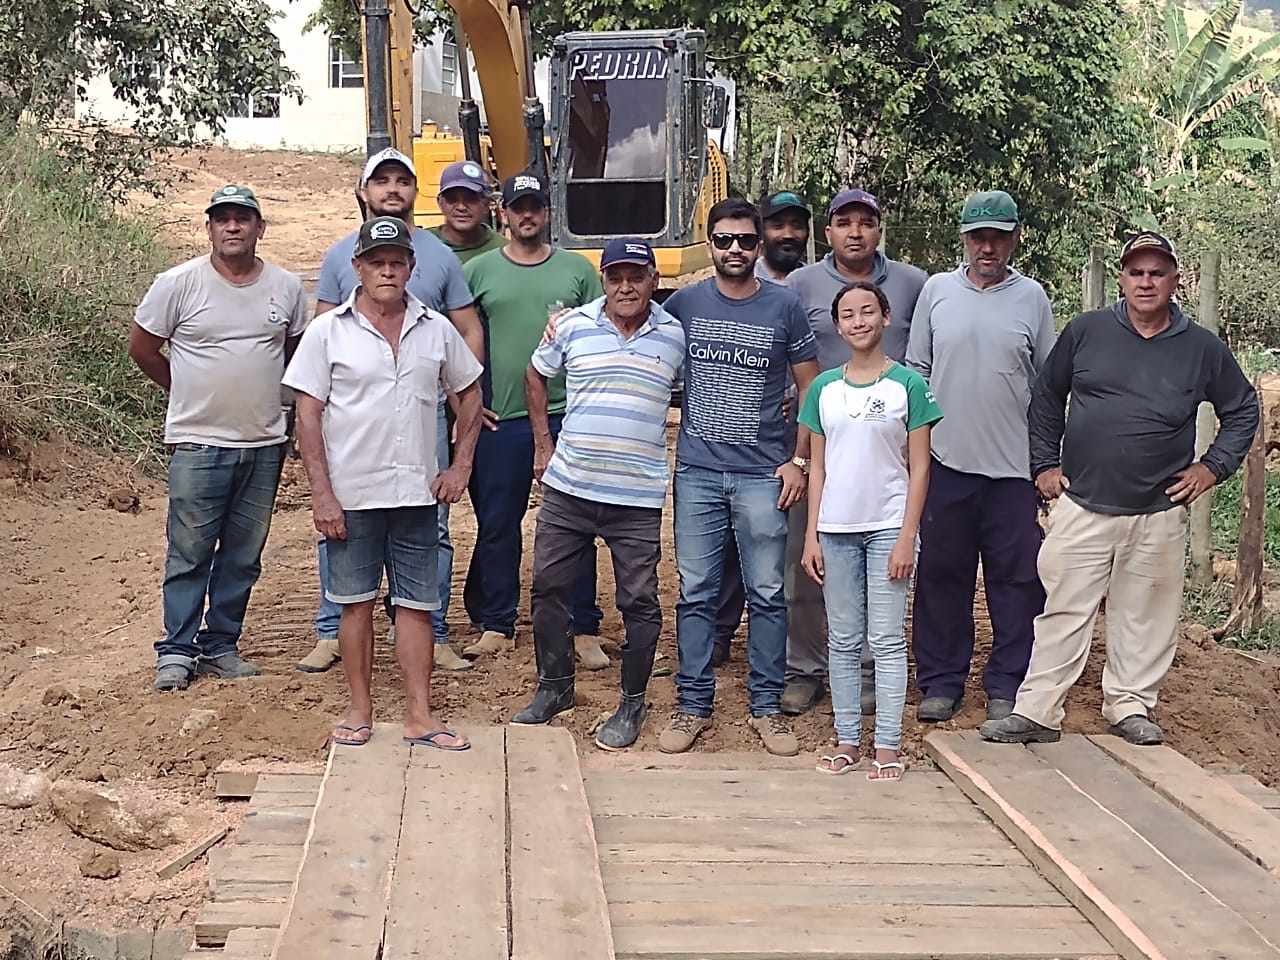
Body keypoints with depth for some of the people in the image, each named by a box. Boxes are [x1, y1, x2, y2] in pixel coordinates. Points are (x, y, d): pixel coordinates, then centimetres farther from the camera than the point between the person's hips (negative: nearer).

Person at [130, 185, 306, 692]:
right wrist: (194, 393, 11)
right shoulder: (179, 283, -6)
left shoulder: (286, 287, 3)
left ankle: (220, 647, 21)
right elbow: (142, 348, 4)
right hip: (198, 443, -4)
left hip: (264, 444, 4)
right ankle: (176, 652, 10)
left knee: (243, 556, 10)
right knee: (189, 554, 0)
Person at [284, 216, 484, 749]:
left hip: (417, 492, 2)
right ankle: (360, 708, 19)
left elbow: (469, 394, 17)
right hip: (351, 495, -2)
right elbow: (308, 416, -4)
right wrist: (321, 494, -10)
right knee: (356, 602, 8)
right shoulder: (328, 331, -3)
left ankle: (420, 715, 10)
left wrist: (461, 466, 7)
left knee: (416, 604, 5)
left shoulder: (437, 330, 5)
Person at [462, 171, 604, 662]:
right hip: (500, 419, 0)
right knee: (497, 525, 7)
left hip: (566, 416, 0)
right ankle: (495, 626, 18)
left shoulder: (577, 269, 8)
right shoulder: (479, 270, 6)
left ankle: (584, 631, 12)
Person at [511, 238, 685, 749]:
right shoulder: (572, 326, 0)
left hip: (638, 497, -1)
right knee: (548, 587, 9)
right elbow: (535, 377, 15)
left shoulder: (676, 335, 0)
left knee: (639, 601, 4)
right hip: (567, 488, 2)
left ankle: (632, 705, 19)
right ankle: (554, 687, 28)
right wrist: (543, 444, 13)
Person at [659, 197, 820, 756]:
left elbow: (811, 390, 6)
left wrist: (800, 461, 1)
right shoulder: (684, 304, 5)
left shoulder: (785, 307, 2)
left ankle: (766, 708, 15)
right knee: (696, 594, 4)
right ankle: (693, 706, 13)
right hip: (697, 472, 1)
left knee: (767, 595, 4)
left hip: (763, 475, -1)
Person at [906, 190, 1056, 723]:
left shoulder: (1032, 297, 5)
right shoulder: (937, 290, 6)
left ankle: (1008, 687, 14)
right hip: (946, 459, 0)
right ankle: (940, 682, 17)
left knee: (1016, 579, 3)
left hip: (1014, 464, 0)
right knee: (941, 575, 5)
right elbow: (916, 371, 10)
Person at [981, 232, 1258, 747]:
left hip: (1158, 513, 1)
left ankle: (1131, 705, 23)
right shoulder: (1085, 332, 3)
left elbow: (1242, 410, 15)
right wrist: (1045, 465, 8)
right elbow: (1046, 396, 14)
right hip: (1081, 505, -1)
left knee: (1145, 616, 8)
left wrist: (1211, 467, 5)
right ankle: (1037, 711, 3)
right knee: (1063, 612, -1)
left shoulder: (1201, 348, 3)